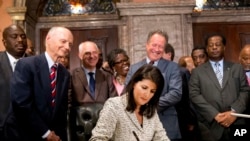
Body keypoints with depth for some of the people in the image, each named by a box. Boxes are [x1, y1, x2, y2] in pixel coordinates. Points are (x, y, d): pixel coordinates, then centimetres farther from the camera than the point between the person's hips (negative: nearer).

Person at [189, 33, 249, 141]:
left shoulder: (237, 68, 13)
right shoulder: (197, 72, 7)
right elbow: (194, 95, -3)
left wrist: (234, 112, -10)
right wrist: (215, 114, -13)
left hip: (236, 125, 2)